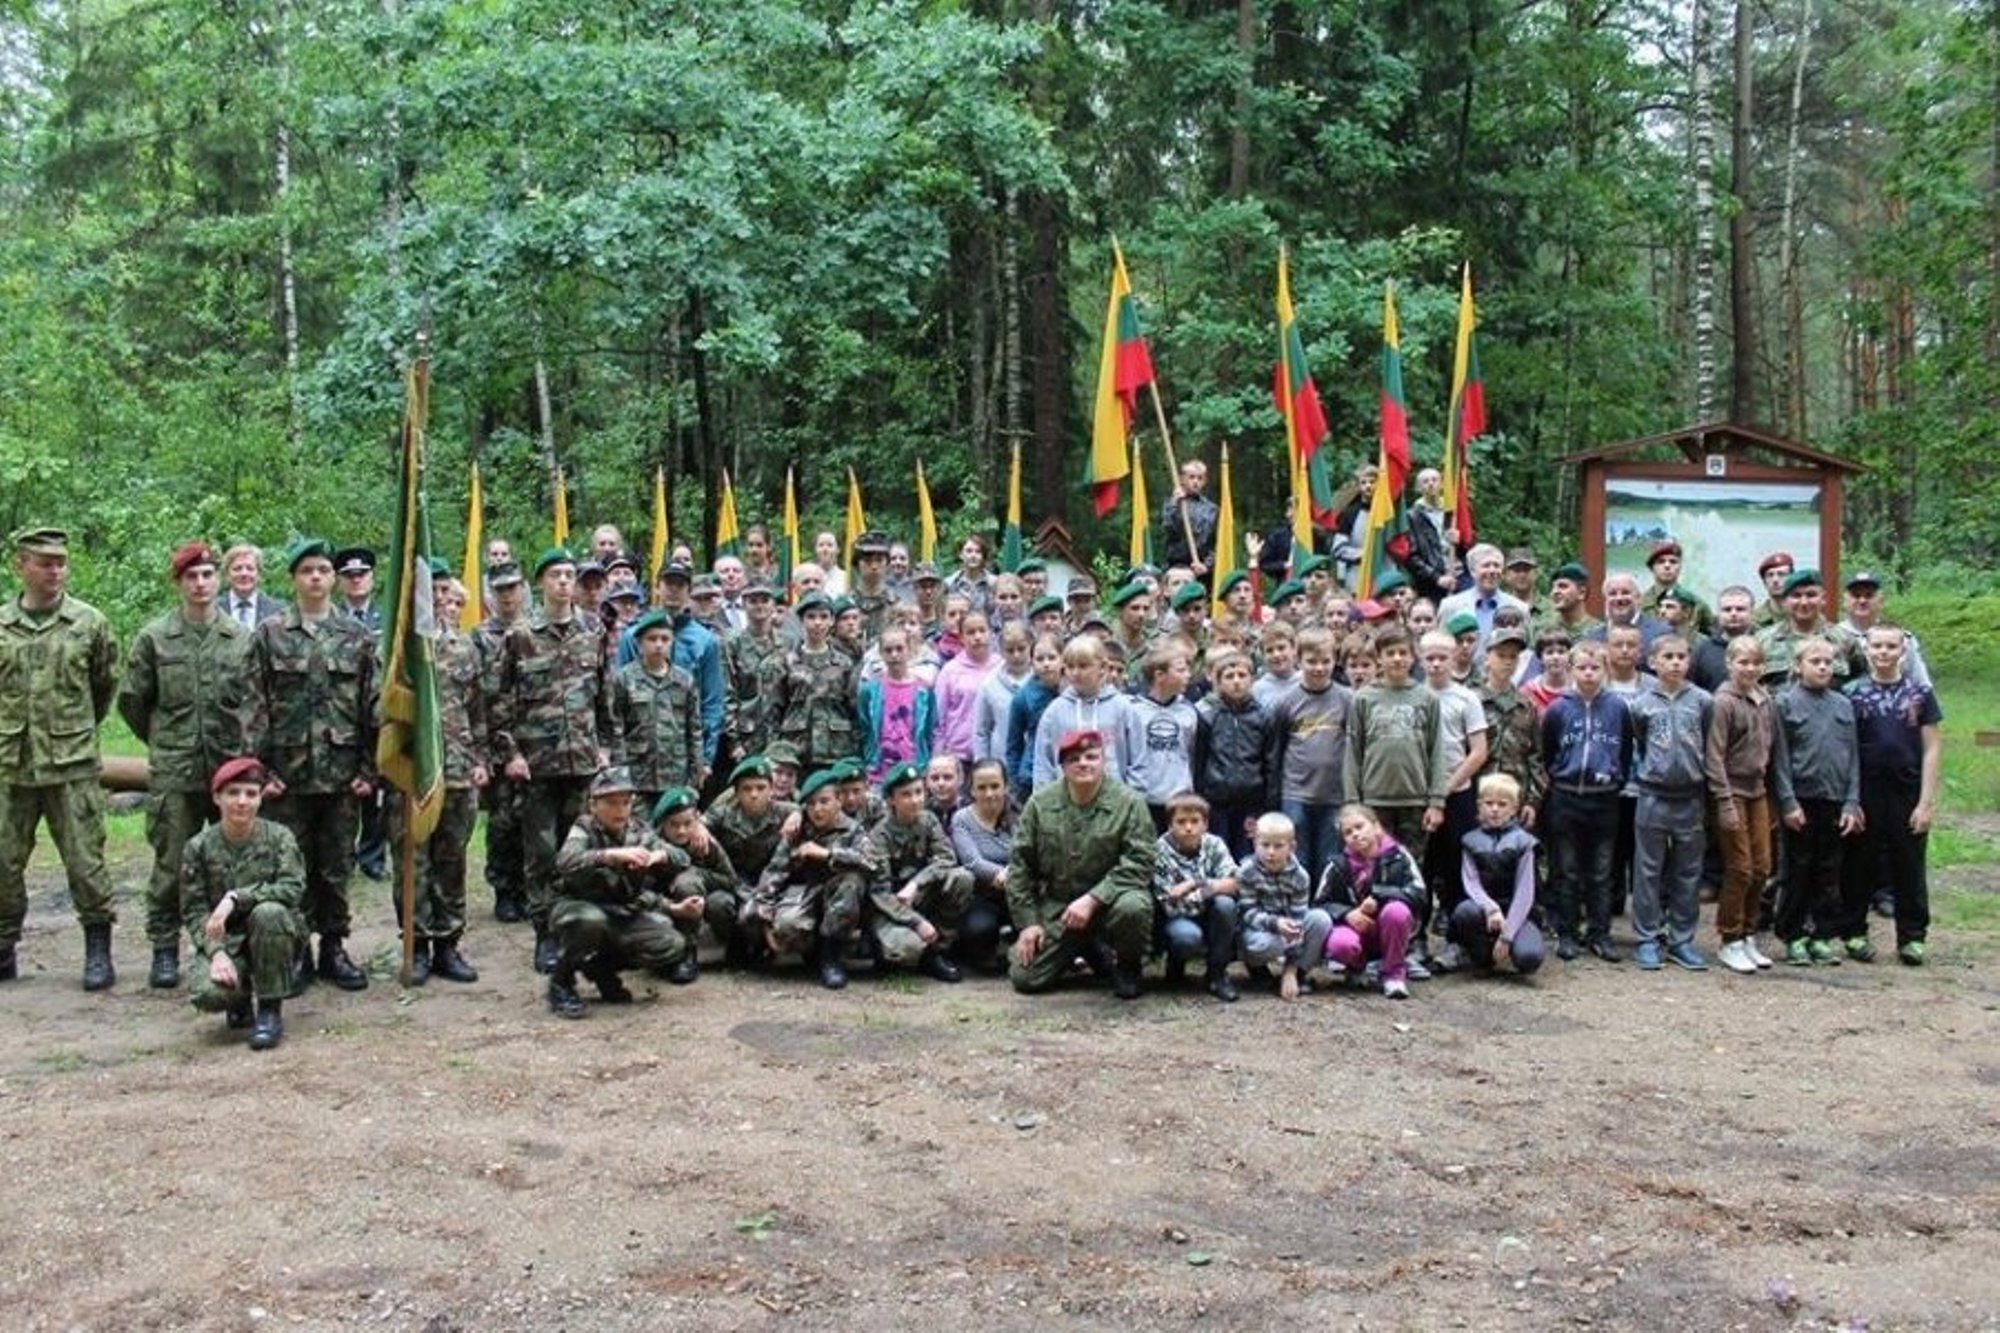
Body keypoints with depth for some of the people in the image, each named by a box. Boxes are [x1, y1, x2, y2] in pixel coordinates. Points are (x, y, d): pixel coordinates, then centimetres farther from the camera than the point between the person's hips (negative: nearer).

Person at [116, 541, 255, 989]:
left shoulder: (241, 638, 3)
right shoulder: (154, 638, 1)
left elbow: (255, 701, 7)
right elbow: (130, 699, 9)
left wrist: (243, 748, 4)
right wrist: (162, 741, 14)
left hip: (231, 767, 1)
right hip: (174, 773, -1)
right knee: (171, 865, 3)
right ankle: (164, 948, 14)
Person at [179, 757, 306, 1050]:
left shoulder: (279, 837, -6)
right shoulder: (199, 847, -4)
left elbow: (293, 889, -19)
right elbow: (192, 910, -5)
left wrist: (236, 898, -28)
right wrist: (216, 951, -21)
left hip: (272, 938, 0)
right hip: (224, 940, 1)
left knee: (269, 912, -35)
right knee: (207, 993, -30)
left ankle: (270, 1011, -17)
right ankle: (241, 1000, 12)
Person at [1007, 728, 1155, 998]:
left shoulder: (1128, 802, -10)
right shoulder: (1040, 804, -1)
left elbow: (1138, 863, -17)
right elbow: (1020, 866, 3)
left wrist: (1092, 899, -26)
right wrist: (1027, 922, -3)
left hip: (1109, 899, -3)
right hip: (1055, 906, 3)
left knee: (1132, 908, -37)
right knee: (1025, 978, -7)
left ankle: (1128, 965, -2)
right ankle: (1085, 948, 23)